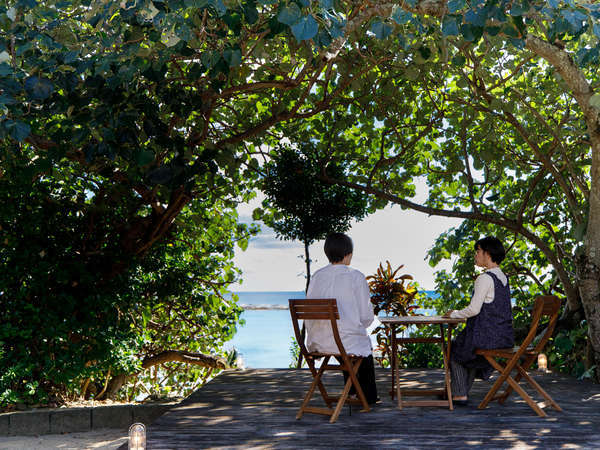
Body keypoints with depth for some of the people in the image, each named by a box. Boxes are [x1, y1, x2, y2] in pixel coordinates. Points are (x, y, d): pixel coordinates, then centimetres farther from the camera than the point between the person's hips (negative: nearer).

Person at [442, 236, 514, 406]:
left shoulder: (485, 278, -17)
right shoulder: (503, 277, 11)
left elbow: (474, 309, -20)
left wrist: (455, 314, -2)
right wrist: (462, 314, 19)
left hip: (489, 334, -8)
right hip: (505, 335, 8)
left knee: (455, 349, 17)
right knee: (470, 347, 32)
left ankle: (460, 395, 18)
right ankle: (464, 390, 36)